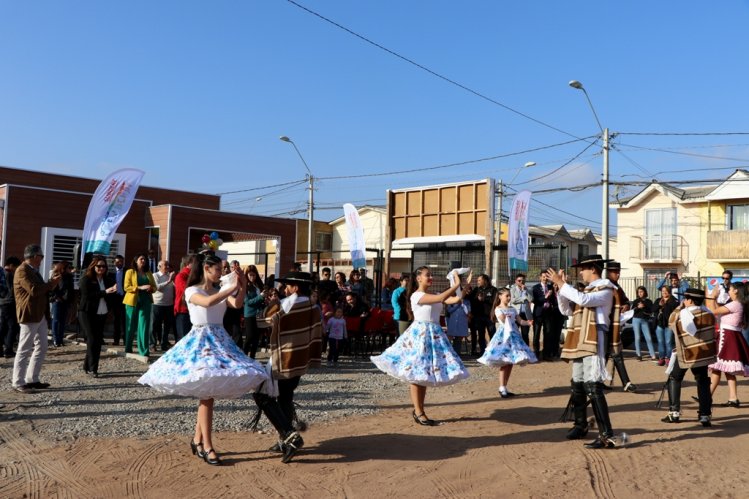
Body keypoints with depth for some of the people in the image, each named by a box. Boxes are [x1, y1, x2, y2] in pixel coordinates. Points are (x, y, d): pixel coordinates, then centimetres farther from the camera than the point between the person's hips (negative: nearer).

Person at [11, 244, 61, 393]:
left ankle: (32, 379, 20)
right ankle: (18, 383, 4)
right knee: (24, 350, -3)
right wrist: (52, 283, -14)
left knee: (41, 348, 13)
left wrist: (52, 282, 9)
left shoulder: (33, 271, 18)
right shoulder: (22, 271, -13)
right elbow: (34, 290, -24)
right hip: (29, 316, -10)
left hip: (40, 315, 10)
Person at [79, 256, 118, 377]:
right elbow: (87, 295, -16)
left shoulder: (107, 279, 10)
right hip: (87, 313, -5)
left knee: (98, 341, 5)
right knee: (92, 340, -9)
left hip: (102, 314, 6)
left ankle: (87, 366, 16)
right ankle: (92, 368, -5)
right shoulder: (86, 279, -5)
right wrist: (105, 292, -22)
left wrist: (113, 290, -12)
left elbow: (111, 295, 11)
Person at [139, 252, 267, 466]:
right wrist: (232, 287, -24)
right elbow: (207, 302, -26)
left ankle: (197, 440, 20)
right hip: (200, 342, -6)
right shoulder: (192, 291, -4)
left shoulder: (220, 291, 12)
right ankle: (207, 447, -4)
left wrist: (241, 285, -18)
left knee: (206, 393, 7)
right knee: (207, 394, -9)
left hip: (219, 341, 6)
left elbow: (238, 304, -7)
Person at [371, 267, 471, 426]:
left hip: (434, 334, 8)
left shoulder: (433, 295, 12)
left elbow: (455, 300, 1)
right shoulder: (417, 295, -11)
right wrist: (456, 284, -18)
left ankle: (419, 411, 18)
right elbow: (441, 298, -23)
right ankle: (418, 412, 4)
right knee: (416, 374, -2)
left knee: (425, 374, 11)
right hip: (420, 334, -8)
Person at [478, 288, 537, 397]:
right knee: (504, 363, -8)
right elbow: (503, 320, -17)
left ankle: (504, 388, 13)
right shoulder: (498, 309, -4)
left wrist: (528, 322, -10)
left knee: (510, 363, 6)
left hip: (513, 336, 7)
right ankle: (502, 389, -3)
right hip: (504, 336, -6)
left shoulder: (513, 309, 14)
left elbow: (520, 321, 7)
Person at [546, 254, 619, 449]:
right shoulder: (586, 290, 20)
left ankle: (607, 435, -15)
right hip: (579, 343, 9)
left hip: (593, 343, -9)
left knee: (593, 387, -16)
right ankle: (581, 425, 30)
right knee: (577, 386, 16)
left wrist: (561, 283, -20)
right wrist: (561, 286, 7)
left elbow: (583, 300, -25)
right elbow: (566, 310, 17)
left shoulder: (605, 289, -6)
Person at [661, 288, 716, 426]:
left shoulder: (680, 315, -14)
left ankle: (674, 413, 7)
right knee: (703, 382, 12)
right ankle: (705, 415, 6)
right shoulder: (708, 313, -1)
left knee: (674, 379, 12)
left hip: (686, 354, -3)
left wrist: (680, 307, 7)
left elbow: (671, 322, 6)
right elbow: (711, 331, 10)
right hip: (704, 353, 3)